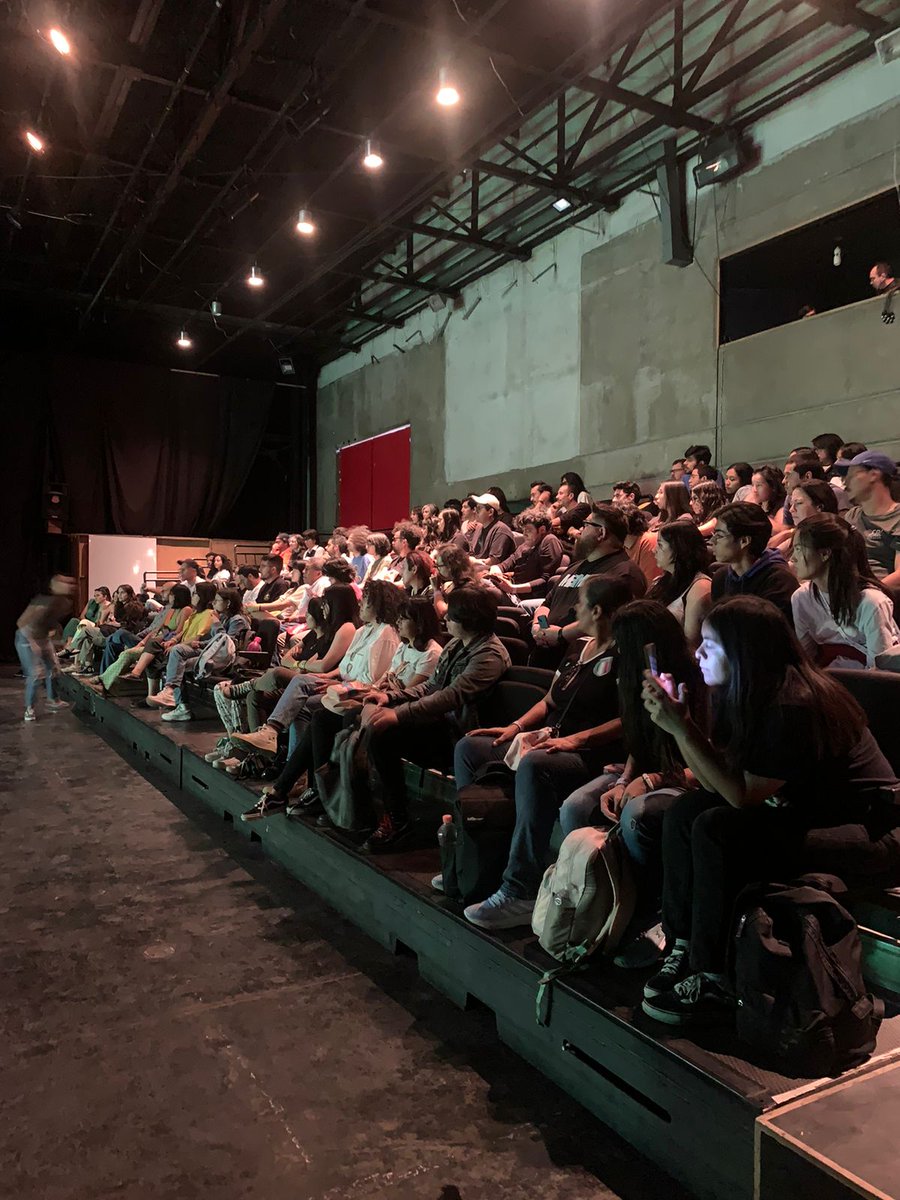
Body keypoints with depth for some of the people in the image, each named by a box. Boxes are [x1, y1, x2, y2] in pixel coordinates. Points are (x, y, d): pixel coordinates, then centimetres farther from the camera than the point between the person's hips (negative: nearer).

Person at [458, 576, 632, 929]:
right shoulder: (579, 646, 17)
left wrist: (576, 738, -27)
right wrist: (516, 727, 9)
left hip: (590, 757, -10)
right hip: (549, 740, 10)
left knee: (534, 766, -40)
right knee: (468, 748, 8)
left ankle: (520, 893, -34)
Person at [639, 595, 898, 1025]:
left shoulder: (793, 706, -27)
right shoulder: (747, 694, -1)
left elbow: (741, 795, -26)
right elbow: (718, 782, -2)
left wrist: (680, 728, -28)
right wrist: (679, 721, -13)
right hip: (800, 808, 9)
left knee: (714, 829, -27)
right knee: (683, 812, -8)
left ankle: (713, 980, -14)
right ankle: (684, 946, -3)